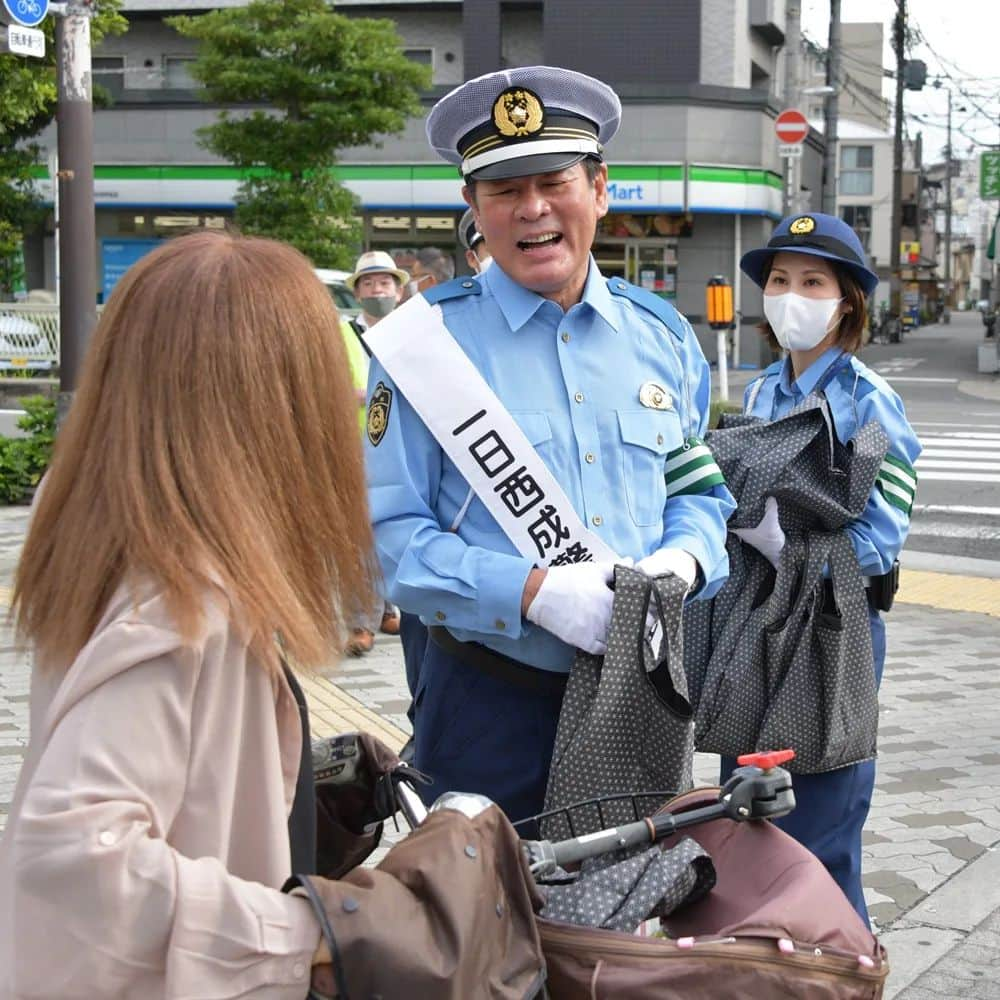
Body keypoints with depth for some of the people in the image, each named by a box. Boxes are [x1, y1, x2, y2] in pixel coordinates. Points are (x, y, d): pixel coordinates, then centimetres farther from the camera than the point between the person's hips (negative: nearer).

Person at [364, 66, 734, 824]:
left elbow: (700, 489, 16)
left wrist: (680, 561, -8)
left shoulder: (662, 335, 7)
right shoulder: (429, 342, -6)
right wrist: (534, 592, -23)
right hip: (489, 705, -4)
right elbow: (389, 533, -11)